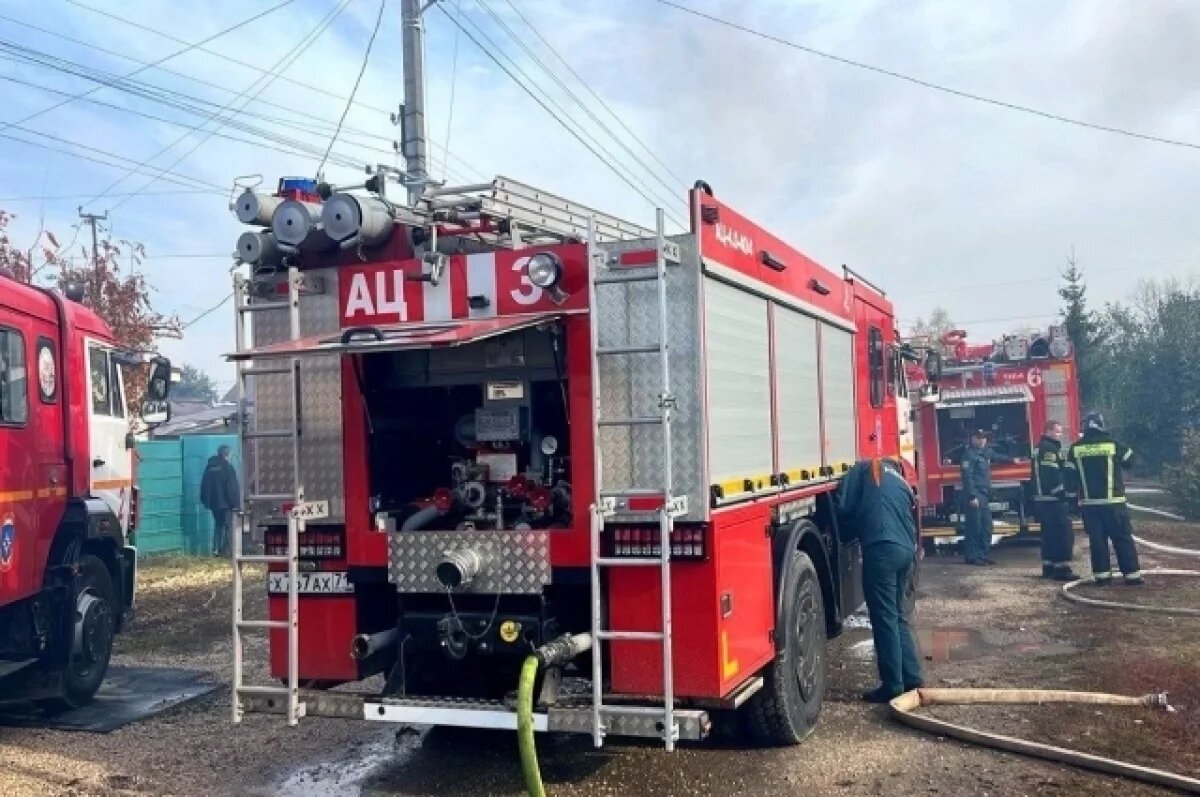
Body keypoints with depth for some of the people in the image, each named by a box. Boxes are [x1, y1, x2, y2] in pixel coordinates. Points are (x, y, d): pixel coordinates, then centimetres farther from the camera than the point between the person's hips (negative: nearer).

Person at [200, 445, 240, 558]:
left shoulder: (210, 467, 10)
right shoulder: (228, 467, -11)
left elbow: (204, 486, 14)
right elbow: (233, 488, -14)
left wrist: (206, 501, 19)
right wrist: (236, 503, -10)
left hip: (214, 502, 6)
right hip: (226, 502, -6)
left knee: (218, 525, 17)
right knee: (228, 526, 1)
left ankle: (216, 549, 11)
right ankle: (226, 550, -4)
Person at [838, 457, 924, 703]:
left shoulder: (866, 468, 12)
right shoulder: (902, 483, 28)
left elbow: (844, 506, 4)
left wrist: (859, 527, 21)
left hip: (882, 548, -7)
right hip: (906, 550, 7)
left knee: (884, 618, -2)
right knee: (897, 616, 18)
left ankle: (892, 685, 1)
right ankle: (911, 678, 19)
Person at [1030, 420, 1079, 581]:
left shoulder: (1041, 448, 21)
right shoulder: (1049, 449, -13)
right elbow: (1052, 474, -23)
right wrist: (1062, 493, -23)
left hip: (1043, 499, 11)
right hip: (1053, 499, -11)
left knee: (1050, 533, 14)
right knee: (1064, 533, -10)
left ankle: (1048, 567, 18)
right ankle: (1062, 569, -11)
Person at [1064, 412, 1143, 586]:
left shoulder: (1075, 449, 2)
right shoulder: (1113, 444, -4)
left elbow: (1070, 475, 4)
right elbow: (1130, 459, 12)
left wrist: (1072, 495, 13)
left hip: (1088, 503, 2)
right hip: (1113, 502, -2)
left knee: (1097, 539, 6)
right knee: (1123, 539, 4)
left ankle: (1102, 575, 6)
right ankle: (1132, 575, 4)